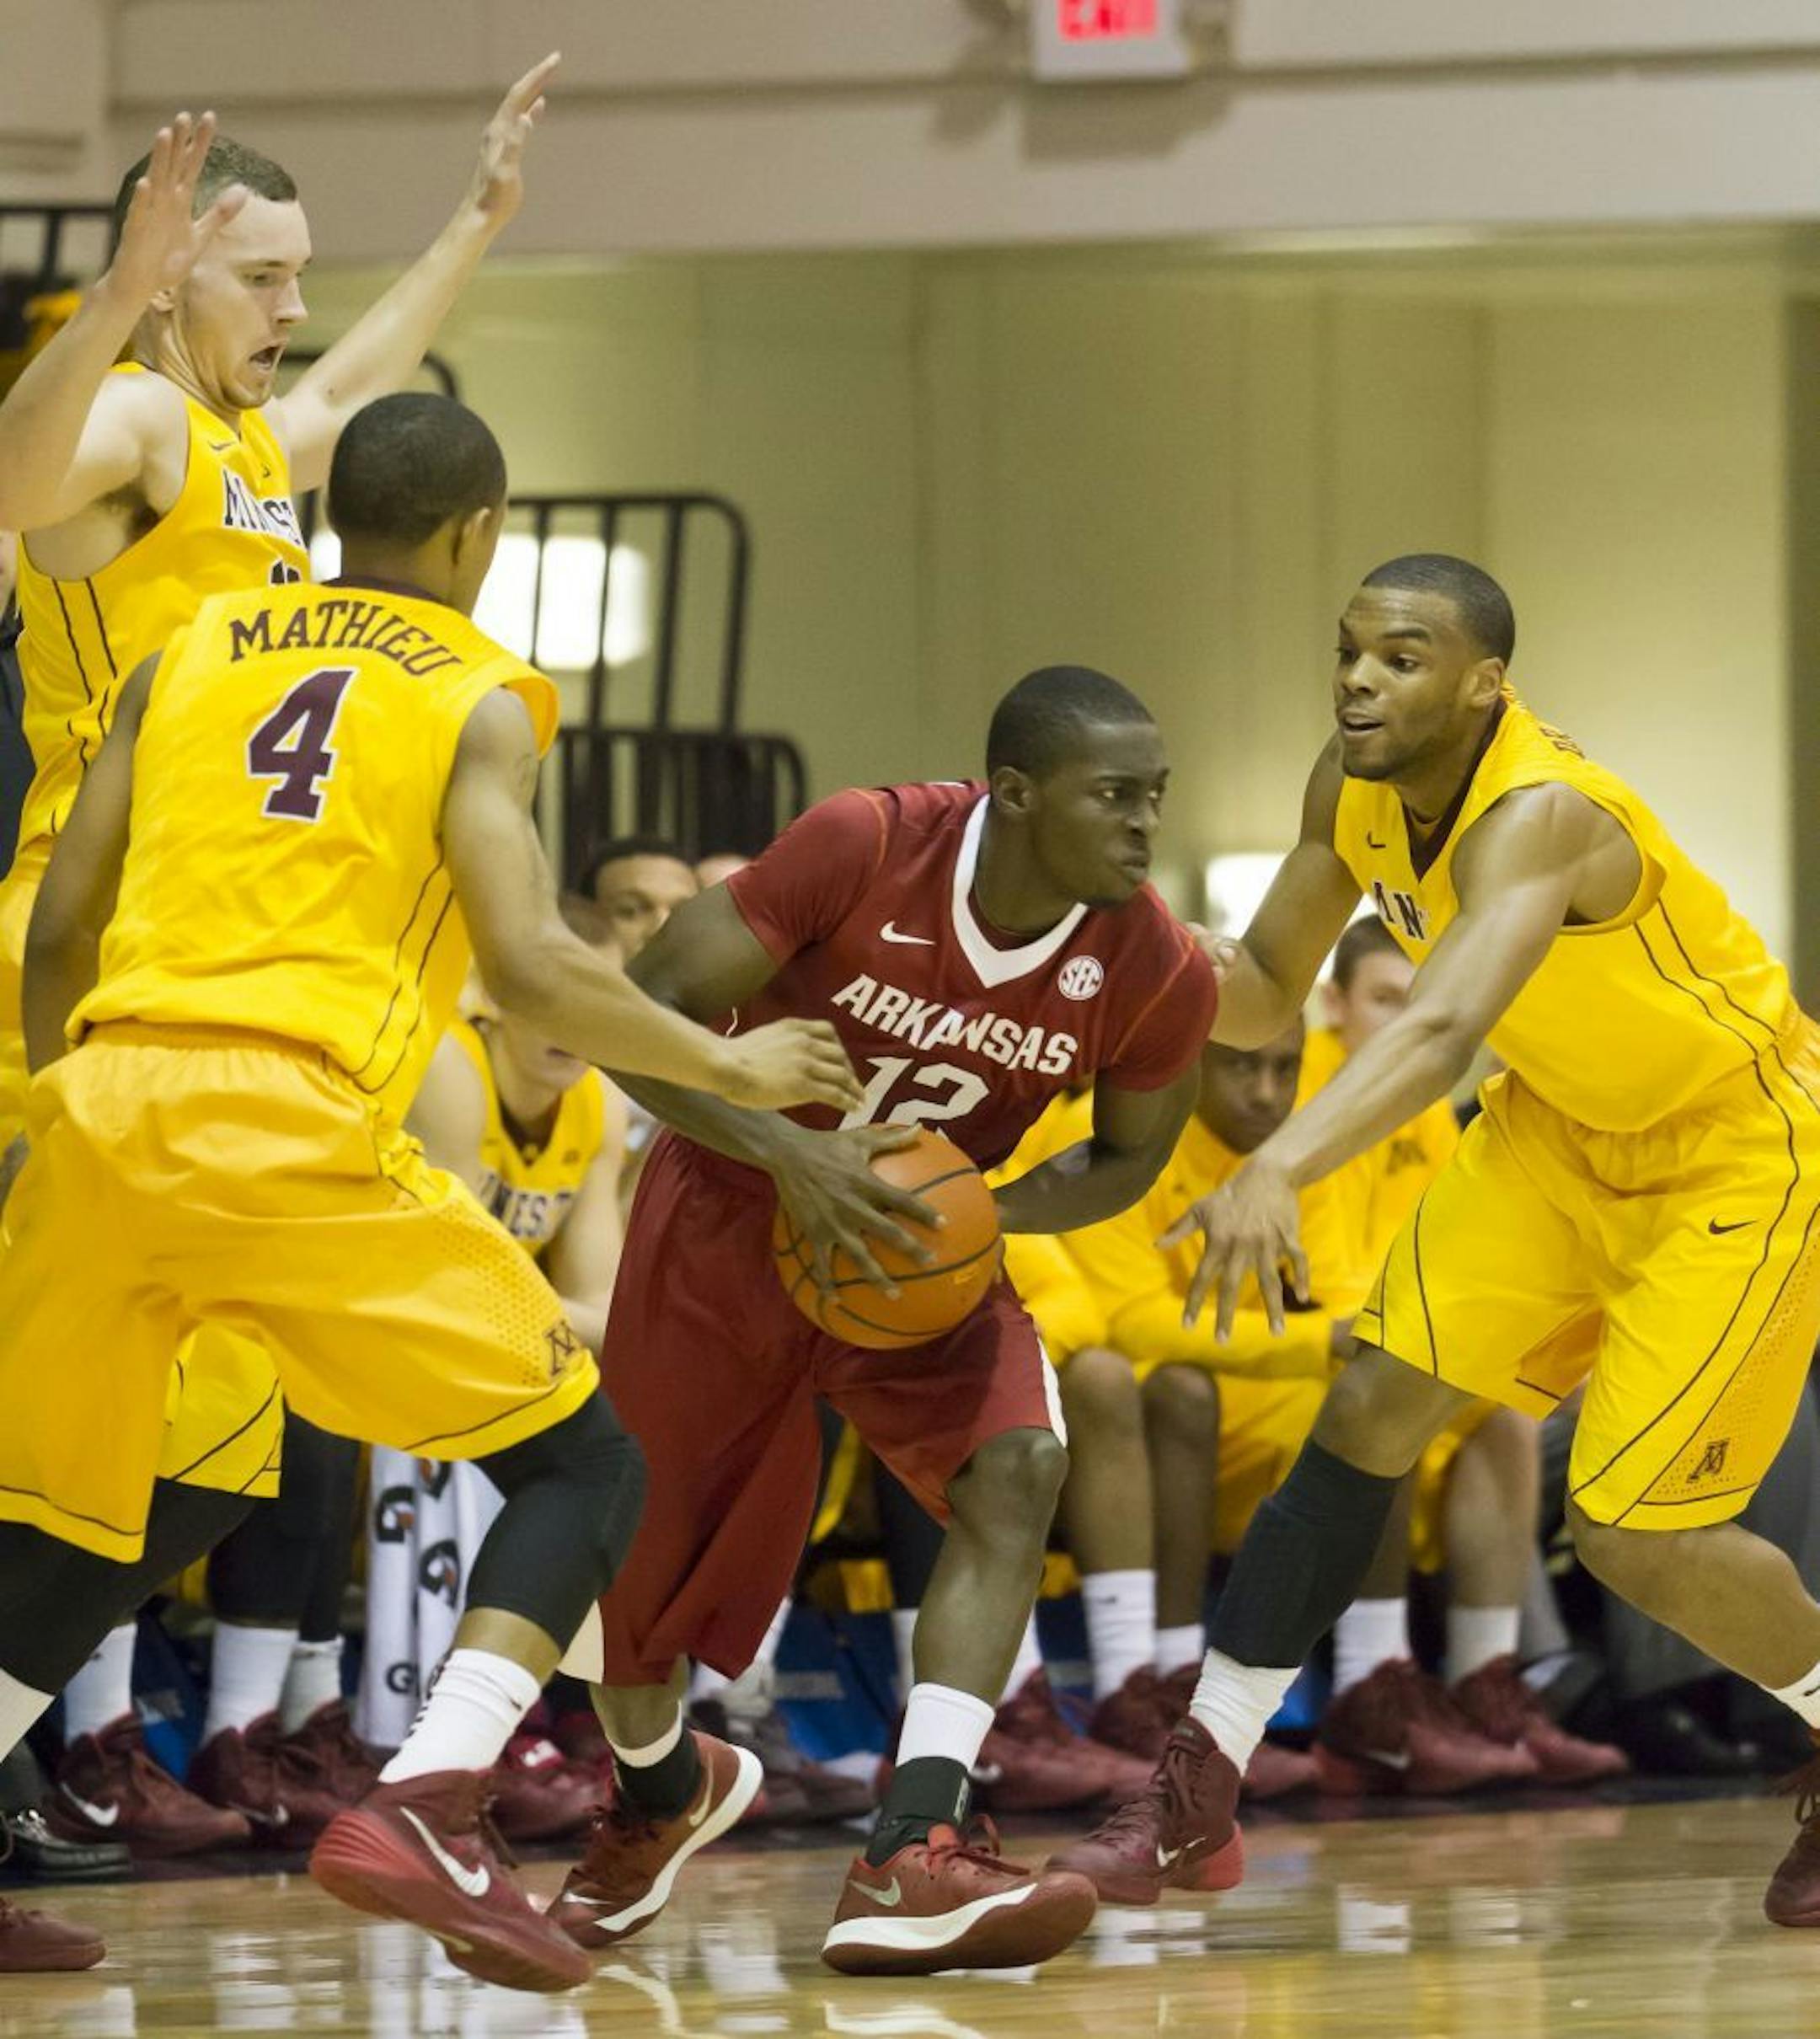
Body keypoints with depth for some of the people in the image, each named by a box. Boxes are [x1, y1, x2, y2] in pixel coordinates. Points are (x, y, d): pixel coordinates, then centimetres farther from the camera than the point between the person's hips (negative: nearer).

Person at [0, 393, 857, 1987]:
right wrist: (730, 1068, 8)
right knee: (582, 1463, 5)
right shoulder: (480, 699, 8)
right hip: (293, 1123, -5)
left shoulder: (189, 655, 20)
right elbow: (528, 959, -5)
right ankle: (424, 1810, -15)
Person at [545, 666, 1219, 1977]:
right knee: (634, 1541, 8)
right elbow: (651, 1011, -24)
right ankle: (657, 1796, 45)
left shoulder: (1158, 974, -21)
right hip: (736, 1213, -2)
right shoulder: (866, 848, -31)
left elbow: (1128, 1157, -1)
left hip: (921, 1250, 2)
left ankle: (910, 1866, -32)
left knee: (1018, 1470, -25)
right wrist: (789, 1153, -39)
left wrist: (990, 1214, -21)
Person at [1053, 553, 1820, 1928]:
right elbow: (1267, 992, 2)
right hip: (1564, 1124, 7)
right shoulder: (1355, 787, -11)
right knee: (1374, 1413, -3)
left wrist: (1279, 1172, -70)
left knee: (1631, 1534, -9)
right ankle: (1197, 1800, 2)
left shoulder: (1540, 817, -37)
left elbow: (1443, 1030, -55)